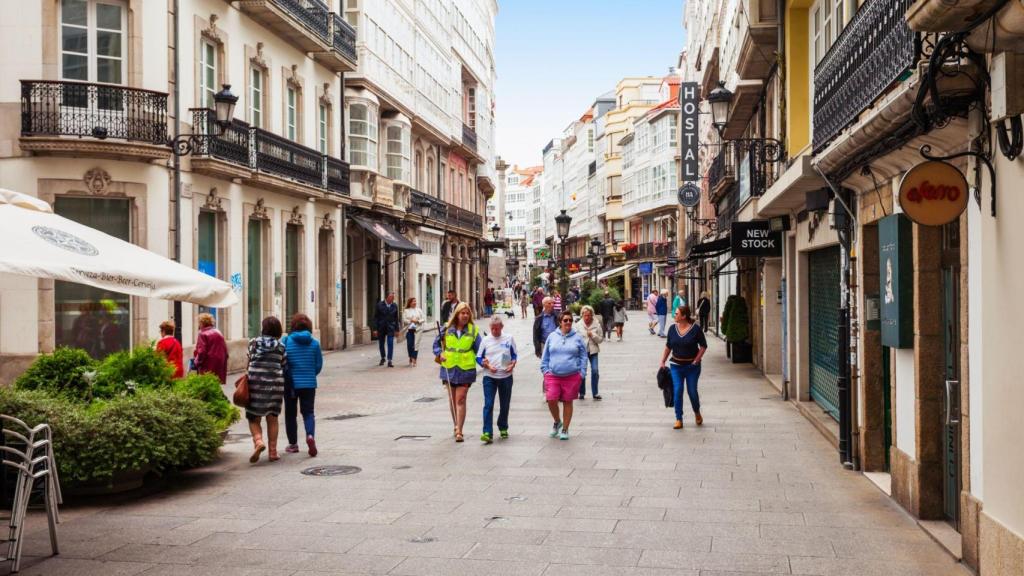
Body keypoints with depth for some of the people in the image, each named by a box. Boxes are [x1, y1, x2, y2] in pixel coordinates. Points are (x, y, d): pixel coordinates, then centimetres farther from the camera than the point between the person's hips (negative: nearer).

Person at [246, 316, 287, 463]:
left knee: (254, 418, 8)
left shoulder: (253, 343, 0)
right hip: (275, 384, 1)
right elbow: (283, 367, 4)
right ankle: (272, 451, 8)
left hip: (255, 383, -1)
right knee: (272, 418, 9)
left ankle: (258, 441, -18)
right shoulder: (281, 346, 2)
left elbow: (250, 361, 0)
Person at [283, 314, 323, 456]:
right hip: (309, 384, 1)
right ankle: (310, 435, -19)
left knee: (290, 413, 13)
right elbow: (319, 365, 2)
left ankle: (293, 444, 19)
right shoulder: (314, 343, -2)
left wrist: (286, 376, 11)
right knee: (308, 412, 7)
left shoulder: (286, 341, -7)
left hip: (290, 383, -1)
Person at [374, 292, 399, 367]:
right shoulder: (380, 305, -5)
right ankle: (382, 358, 34)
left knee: (390, 344, -10)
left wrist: (397, 329, 5)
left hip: (390, 328, 0)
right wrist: (375, 329, -8)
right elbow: (375, 317, -4)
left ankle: (389, 361, -7)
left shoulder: (394, 306, 2)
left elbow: (396, 318, 7)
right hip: (381, 327, 0)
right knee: (381, 344, 12)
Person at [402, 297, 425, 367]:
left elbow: (424, 319, 7)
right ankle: (410, 358, 18)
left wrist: (418, 321, -9)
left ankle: (414, 359, -10)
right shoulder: (406, 311, 7)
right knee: (409, 345, 0)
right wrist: (411, 321, -12)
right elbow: (404, 320, -2)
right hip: (409, 330, 0)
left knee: (416, 345, -10)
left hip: (418, 329, 0)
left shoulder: (419, 310, 11)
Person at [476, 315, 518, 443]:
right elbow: (479, 358, 6)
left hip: (506, 376, 1)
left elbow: (515, 355, 10)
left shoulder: (509, 338, 4)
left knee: (505, 405, 12)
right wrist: (487, 365, -12)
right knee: (488, 405, -11)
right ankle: (487, 432, -15)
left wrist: (512, 364, -9)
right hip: (489, 377, -1)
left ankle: (503, 428, 31)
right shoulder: (485, 340, 3)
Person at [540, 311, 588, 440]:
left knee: (567, 402, 7)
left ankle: (565, 429, 21)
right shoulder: (552, 337, 6)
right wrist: (545, 370, 4)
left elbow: (583, 356, 6)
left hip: (572, 376, -1)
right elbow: (545, 355, 12)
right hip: (553, 375, 1)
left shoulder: (577, 337, 3)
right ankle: (557, 422, 19)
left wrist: (582, 373, -1)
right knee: (551, 400, -10)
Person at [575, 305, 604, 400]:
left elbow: (601, 339, 1)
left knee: (595, 371, -9)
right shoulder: (578, 325, 1)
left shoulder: (597, 325, 0)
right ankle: (581, 392, 16)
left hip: (593, 351, 0)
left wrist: (592, 335, -14)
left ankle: (595, 393, 1)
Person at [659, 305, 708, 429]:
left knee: (692, 391, 2)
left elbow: (703, 346, -2)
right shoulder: (672, 328, 1)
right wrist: (663, 361, 6)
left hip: (692, 366, -3)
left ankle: (697, 413, 31)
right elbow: (668, 347, 10)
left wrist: (696, 360, -9)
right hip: (676, 365, 3)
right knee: (677, 391, -6)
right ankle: (678, 419, 2)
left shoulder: (695, 329, -10)